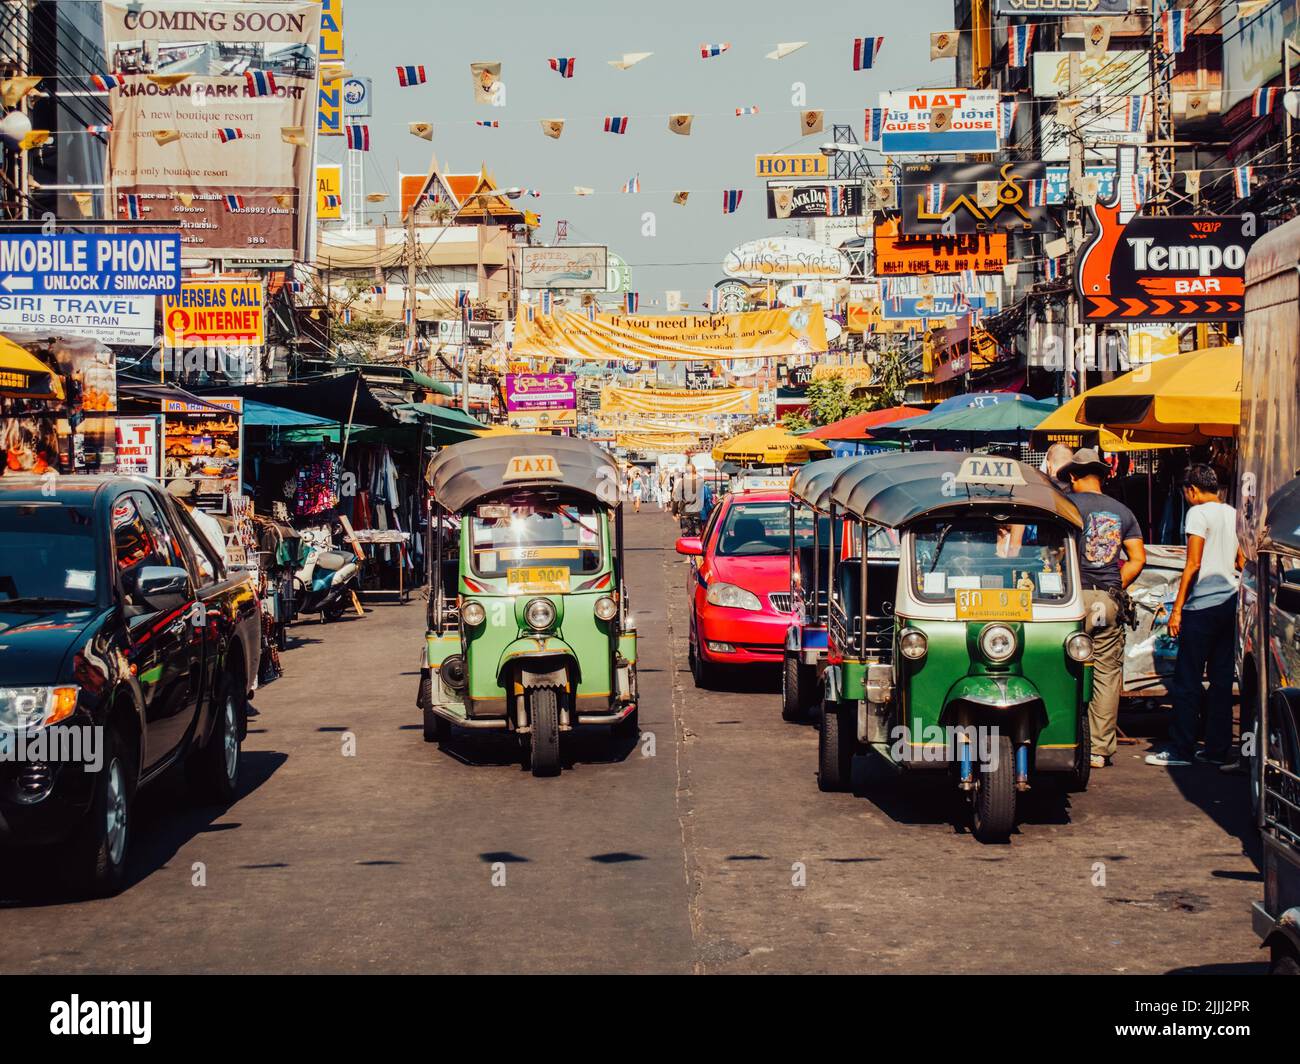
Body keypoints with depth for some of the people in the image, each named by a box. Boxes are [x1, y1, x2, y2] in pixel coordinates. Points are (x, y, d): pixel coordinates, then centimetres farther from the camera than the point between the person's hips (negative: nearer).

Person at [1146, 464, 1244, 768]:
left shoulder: (1199, 513, -8)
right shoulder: (1234, 515, 13)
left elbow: (1193, 564, -13)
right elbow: (1242, 564, 19)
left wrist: (1177, 609, -11)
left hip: (1202, 605, -8)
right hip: (1230, 603, 8)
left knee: (1187, 680, -3)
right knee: (1222, 679, 9)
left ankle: (1180, 749, -1)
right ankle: (1217, 749, 12)